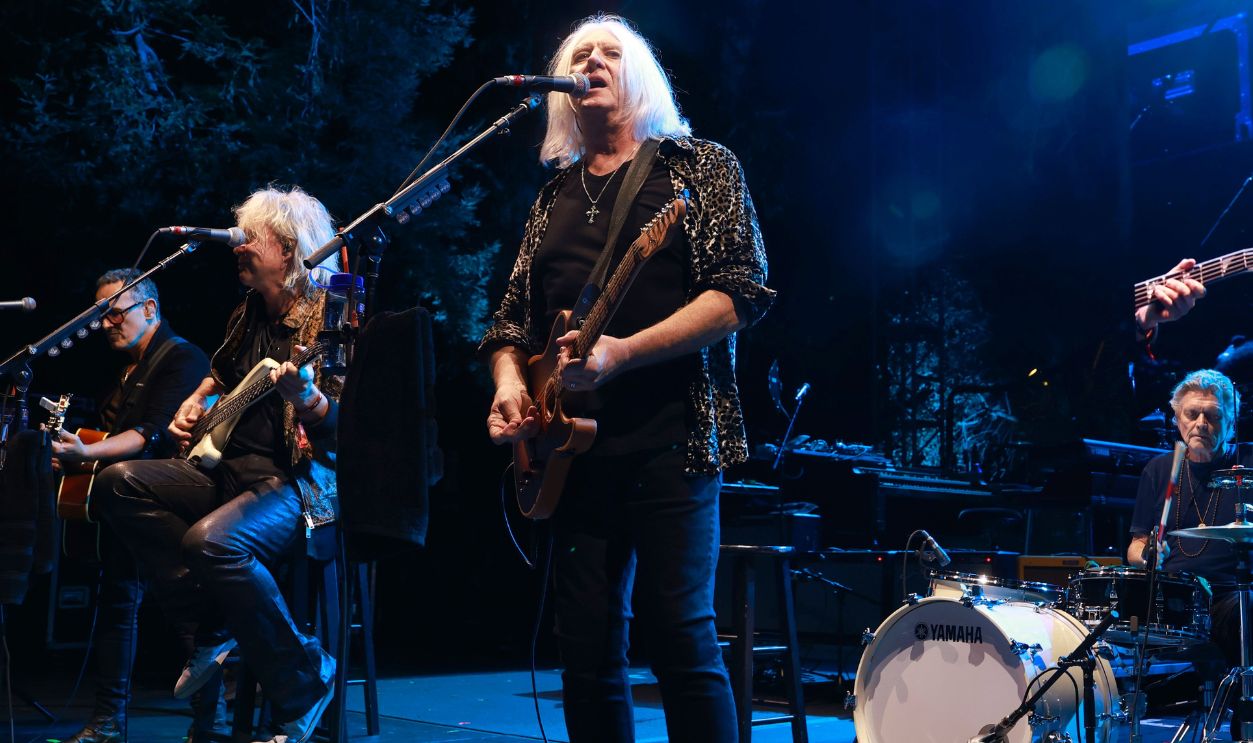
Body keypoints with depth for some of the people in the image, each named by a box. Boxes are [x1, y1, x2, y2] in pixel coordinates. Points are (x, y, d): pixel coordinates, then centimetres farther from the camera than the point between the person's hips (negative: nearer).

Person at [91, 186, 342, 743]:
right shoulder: (250, 313, 14)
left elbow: (341, 426, -20)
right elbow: (222, 373, 36)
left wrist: (305, 397, -40)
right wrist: (197, 400, 15)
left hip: (303, 483, -9)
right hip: (232, 466, 9)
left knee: (212, 540, -36)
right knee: (122, 483, -8)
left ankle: (303, 683, -17)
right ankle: (214, 627, -6)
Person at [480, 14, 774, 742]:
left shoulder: (700, 166, 4)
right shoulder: (554, 198, 19)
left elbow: (743, 290, -7)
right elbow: (512, 317, 21)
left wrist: (621, 353, -18)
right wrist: (509, 382, -3)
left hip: (670, 439, -5)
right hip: (572, 448, 5)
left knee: (682, 637, -11)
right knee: (588, 650, 4)